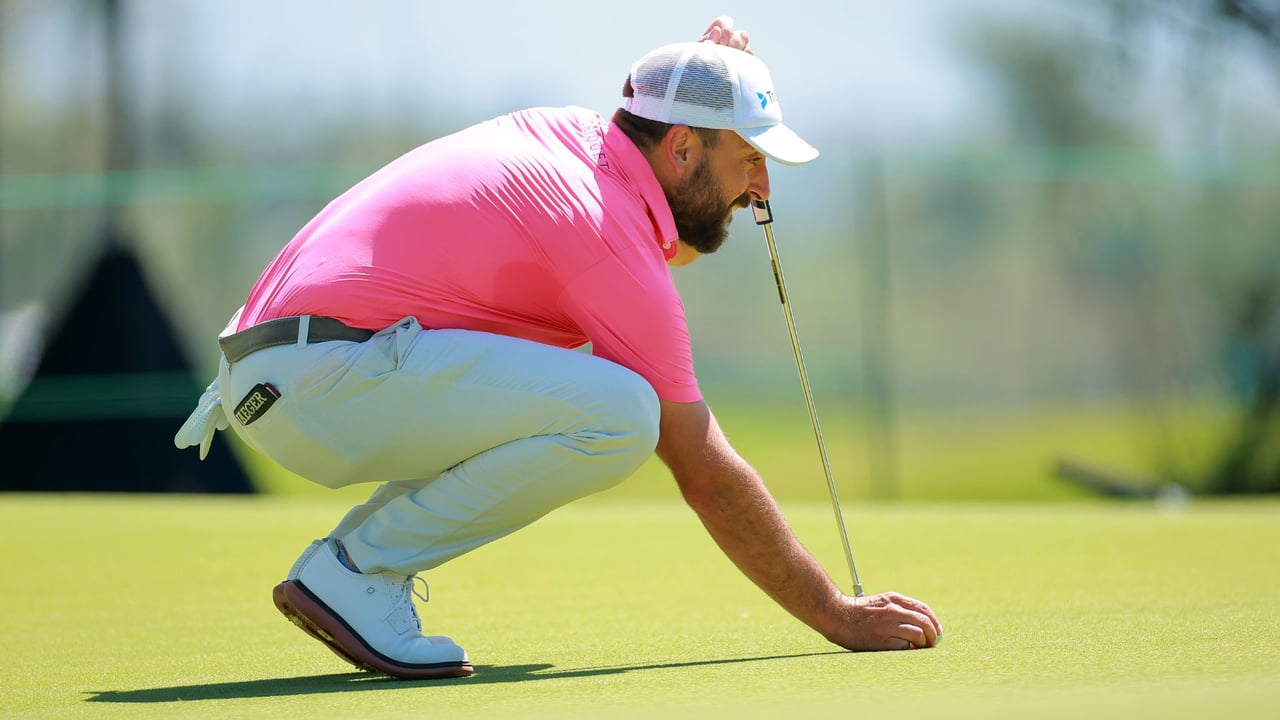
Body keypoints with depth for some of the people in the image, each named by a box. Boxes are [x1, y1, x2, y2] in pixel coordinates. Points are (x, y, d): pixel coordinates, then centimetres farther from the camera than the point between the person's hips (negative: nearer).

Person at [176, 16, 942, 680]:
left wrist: (717, 73, 20)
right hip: (317, 374, -10)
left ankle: (349, 563, 11)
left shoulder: (566, 130, 14)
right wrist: (839, 616, -2)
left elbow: (676, 243, 37)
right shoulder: (615, 247, -12)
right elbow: (708, 477, -9)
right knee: (619, 414, -22)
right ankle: (357, 572, -10)